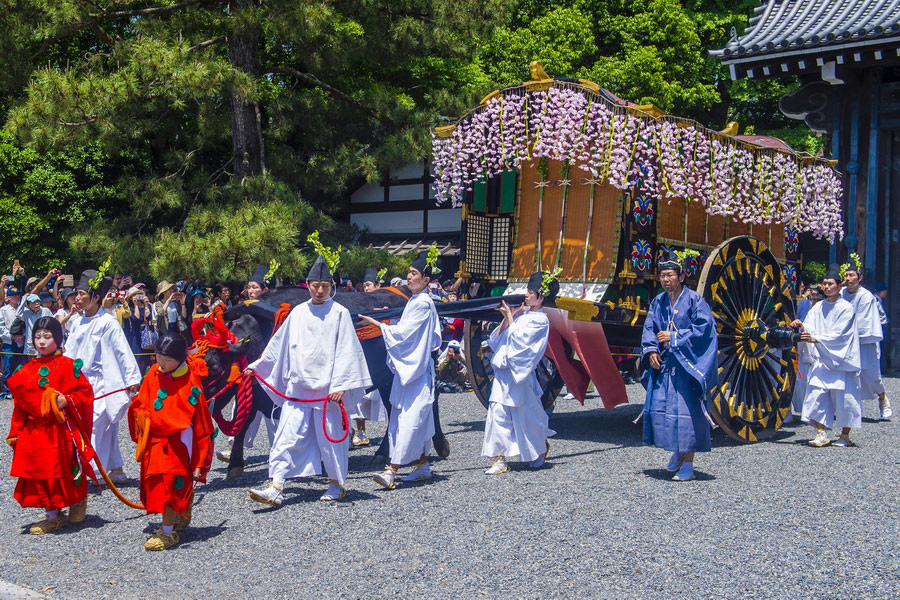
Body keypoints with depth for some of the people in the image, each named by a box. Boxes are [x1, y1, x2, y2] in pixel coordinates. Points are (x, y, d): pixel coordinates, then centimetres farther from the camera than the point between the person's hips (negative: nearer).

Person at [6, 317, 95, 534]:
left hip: (60, 430, -5)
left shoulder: (67, 365, -3)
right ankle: (52, 516, 17)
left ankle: (78, 501, 25)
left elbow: (85, 391, -3)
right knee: (39, 473, 6)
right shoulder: (27, 369, 12)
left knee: (65, 471, -2)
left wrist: (67, 401, -20)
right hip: (34, 433, 5)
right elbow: (19, 404, 14)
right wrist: (16, 432, 11)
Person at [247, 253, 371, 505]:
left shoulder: (339, 313, -1)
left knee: (330, 435, 4)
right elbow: (278, 343, 19)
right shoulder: (298, 312, 10)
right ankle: (276, 487, -6)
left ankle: (338, 483, 22)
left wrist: (340, 385, -12)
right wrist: (257, 366, 19)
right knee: (287, 434, -4)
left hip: (327, 387, -3)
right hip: (297, 386, 3)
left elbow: (346, 351, -4)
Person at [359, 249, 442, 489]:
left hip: (416, 368, -10)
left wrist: (376, 323, -9)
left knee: (410, 418, -12)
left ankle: (392, 471, -19)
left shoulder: (423, 303, -13)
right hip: (407, 367, 10)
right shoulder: (414, 301, 17)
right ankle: (423, 466, 19)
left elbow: (403, 332, -16)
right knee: (418, 420, 13)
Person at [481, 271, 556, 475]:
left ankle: (541, 448, 34)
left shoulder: (540, 320, -7)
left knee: (527, 416, 7)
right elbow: (497, 338, 11)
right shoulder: (520, 315, 13)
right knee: (498, 413, -3)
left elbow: (518, 339, -17)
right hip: (502, 372, 6)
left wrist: (510, 316, -10)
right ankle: (500, 460, -2)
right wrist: (506, 317, 0)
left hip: (520, 374, -6)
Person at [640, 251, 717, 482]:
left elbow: (703, 329, -12)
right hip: (663, 365, 6)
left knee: (686, 411, -6)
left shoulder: (694, 300, -6)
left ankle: (688, 463, 1)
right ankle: (677, 452, 25)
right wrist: (651, 350, -6)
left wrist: (674, 338, -14)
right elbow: (649, 329, 12)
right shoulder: (658, 302, 11)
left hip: (687, 366, -5)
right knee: (659, 408, 3)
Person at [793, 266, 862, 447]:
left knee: (843, 396, -2)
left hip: (840, 359, -4)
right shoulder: (818, 307, 11)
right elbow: (810, 329, 6)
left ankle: (845, 435, 10)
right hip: (820, 359, 4)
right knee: (817, 393, -8)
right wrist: (801, 327, -16)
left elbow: (839, 334, -14)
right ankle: (821, 433, -6)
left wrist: (816, 339, -24)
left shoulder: (846, 308, -4)